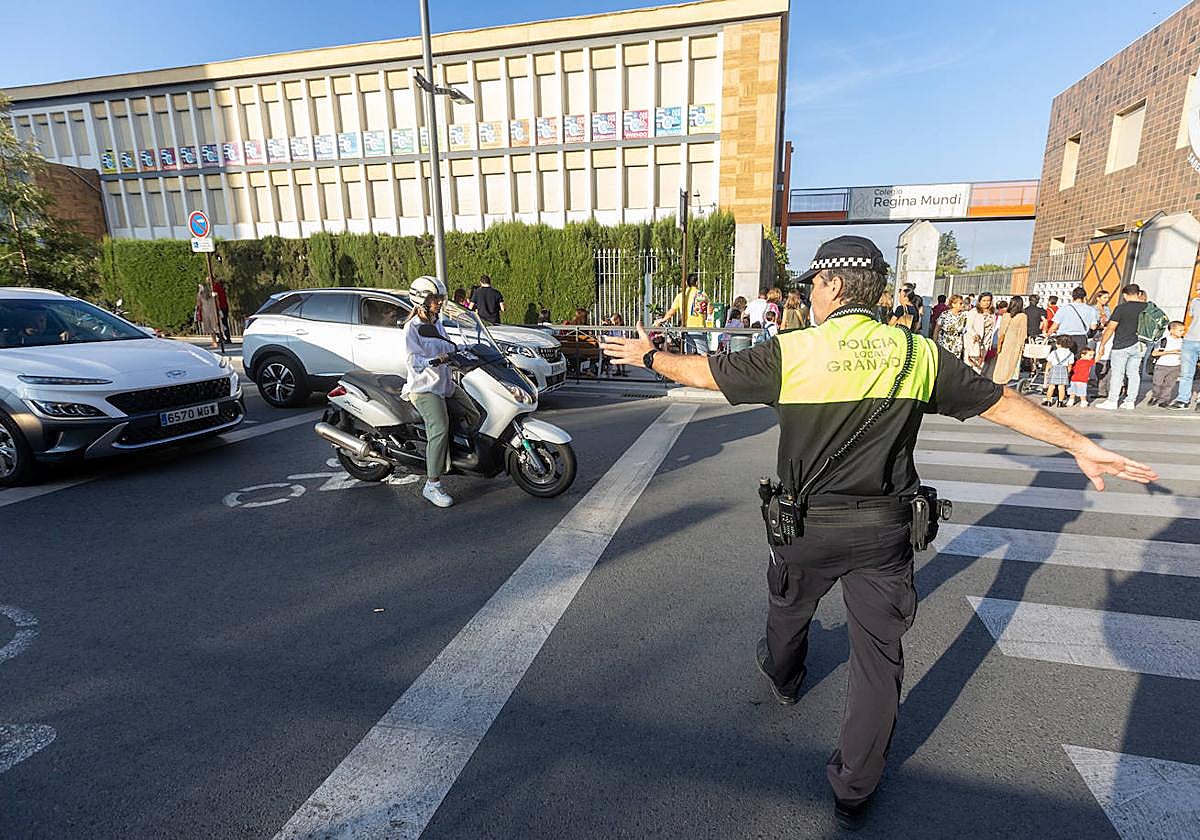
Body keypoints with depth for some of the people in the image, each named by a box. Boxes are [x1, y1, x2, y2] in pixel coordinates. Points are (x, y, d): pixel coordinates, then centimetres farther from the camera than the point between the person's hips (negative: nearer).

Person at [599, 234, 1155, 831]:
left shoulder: (791, 352, -15)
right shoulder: (918, 354, -4)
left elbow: (704, 372, -6)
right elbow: (999, 401, 6)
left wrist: (647, 356, 12)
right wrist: (1082, 447, 19)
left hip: (809, 526, -2)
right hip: (886, 529, 2)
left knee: (788, 609, 28)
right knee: (879, 652, 14)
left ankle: (783, 677, 58)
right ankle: (854, 791, 28)